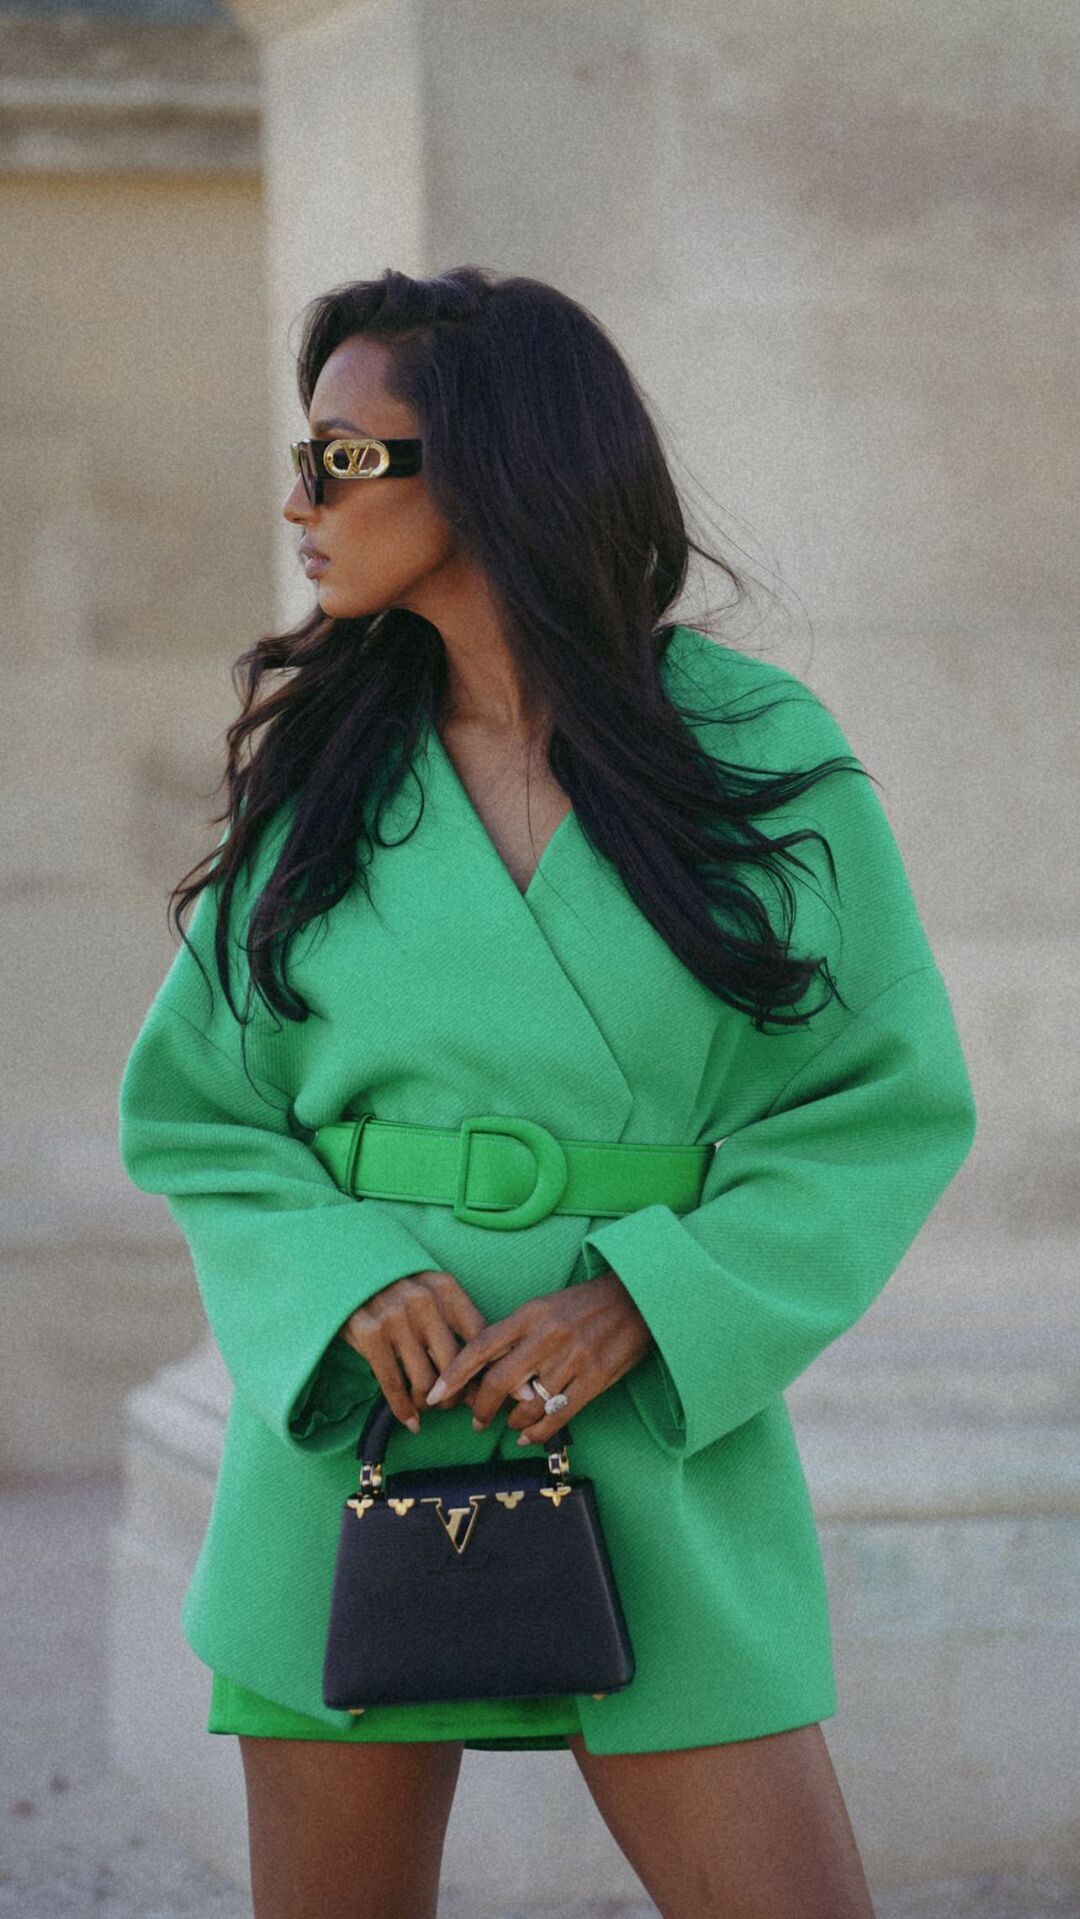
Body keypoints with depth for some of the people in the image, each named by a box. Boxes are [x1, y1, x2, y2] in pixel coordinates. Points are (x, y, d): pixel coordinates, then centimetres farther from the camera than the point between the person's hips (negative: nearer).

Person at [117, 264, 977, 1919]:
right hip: (349, 1447, 2)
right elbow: (190, 1116, 9)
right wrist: (346, 1283, -12)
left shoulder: (760, 757, -1)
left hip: (660, 1451, -2)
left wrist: (648, 1302, -14)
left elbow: (890, 1106, 0)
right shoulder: (318, 770, 6)